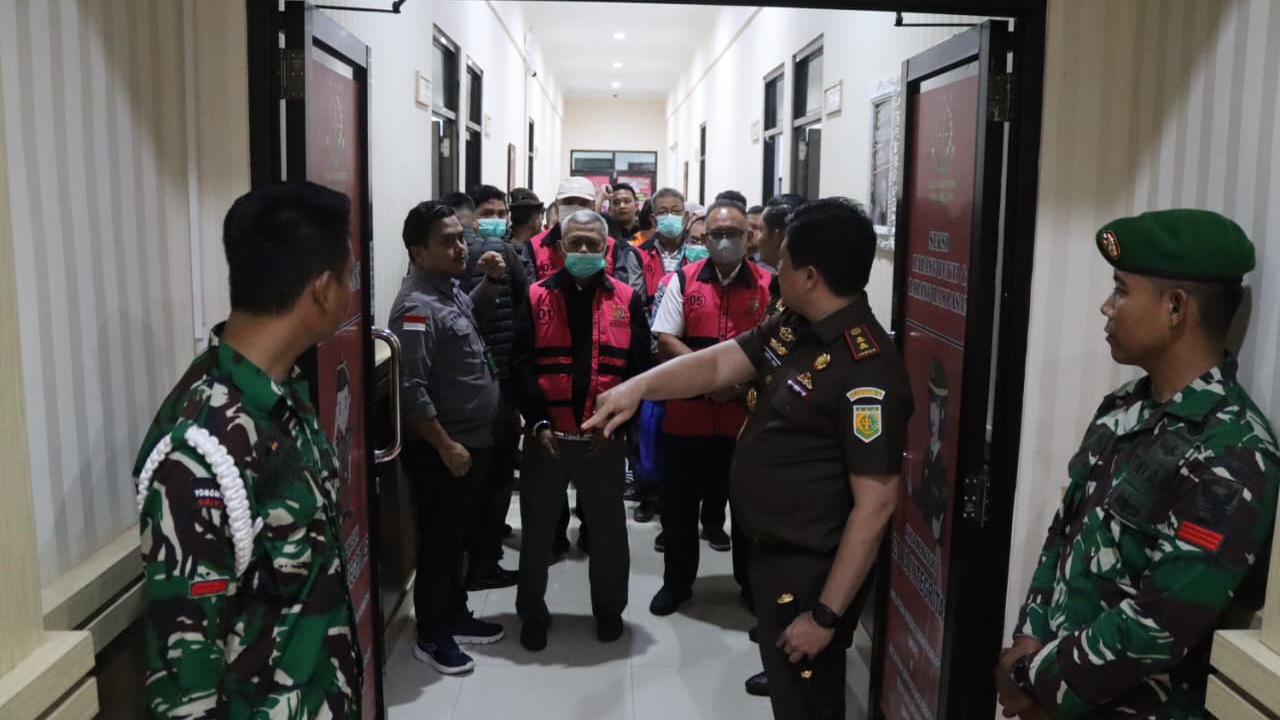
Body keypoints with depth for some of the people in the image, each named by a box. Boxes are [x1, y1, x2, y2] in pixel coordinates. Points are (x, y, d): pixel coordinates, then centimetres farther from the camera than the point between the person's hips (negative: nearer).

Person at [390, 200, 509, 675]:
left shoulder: (450, 290, 6)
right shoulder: (417, 307, -22)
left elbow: (474, 316, 29)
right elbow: (410, 390, -26)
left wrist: (491, 281, 9)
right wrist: (446, 446, -21)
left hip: (472, 441, 9)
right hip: (442, 451, -9)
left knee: (456, 538, 20)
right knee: (438, 542, 5)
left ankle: (455, 617, 35)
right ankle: (431, 636, 20)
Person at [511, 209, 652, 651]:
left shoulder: (627, 300, 2)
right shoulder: (536, 297, 1)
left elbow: (639, 367, -1)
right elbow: (521, 364, -5)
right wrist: (538, 422, -14)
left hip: (604, 439, 0)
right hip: (547, 437, 0)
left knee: (608, 529, 13)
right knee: (537, 530, 11)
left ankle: (609, 607, 33)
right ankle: (533, 612, 28)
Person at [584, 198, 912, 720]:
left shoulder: (868, 371, -27)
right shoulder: (790, 327, 1)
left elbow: (875, 504, -26)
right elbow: (718, 364, 7)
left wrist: (825, 614, -24)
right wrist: (638, 387, -10)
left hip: (811, 570, -8)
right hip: (773, 551, 8)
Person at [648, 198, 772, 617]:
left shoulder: (767, 285, 0)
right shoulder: (682, 280, 2)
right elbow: (666, 341, -4)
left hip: (746, 416, 0)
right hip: (687, 414, 1)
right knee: (679, 504, 11)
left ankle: (752, 581, 33)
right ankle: (677, 583, 29)